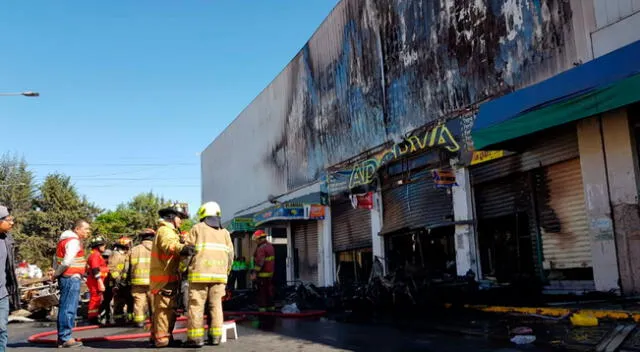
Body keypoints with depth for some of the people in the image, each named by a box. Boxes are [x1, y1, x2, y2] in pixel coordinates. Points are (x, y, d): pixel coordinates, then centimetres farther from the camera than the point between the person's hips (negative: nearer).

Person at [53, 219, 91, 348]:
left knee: (65, 308, 14)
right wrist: (57, 274, -10)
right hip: (71, 278, -10)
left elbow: (57, 258, 20)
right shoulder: (74, 241, -14)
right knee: (69, 308, -7)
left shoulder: (66, 240, 18)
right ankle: (65, 338, -3)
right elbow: (67, 262, -23)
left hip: (67, 278, 10)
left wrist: (57, 272, 14)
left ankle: (62, 337, 21)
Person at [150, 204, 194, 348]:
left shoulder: (168, 231, 26)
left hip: (164, 276, 11)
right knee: (166, 308, -10)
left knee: (160, 308, 17)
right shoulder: (165, 230, -11)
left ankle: (156, 335, 26)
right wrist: (181, 248, -53)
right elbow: (168, 244, -33)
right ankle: (162, 338, -8)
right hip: (166, 277, -11)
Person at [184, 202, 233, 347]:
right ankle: (215, 336, 7)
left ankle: (196, 337, -2)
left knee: (196, 305, 0)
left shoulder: (197, 228, 4)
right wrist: (225, 273, 18)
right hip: (219, 274, 4)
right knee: (216, 305, 8)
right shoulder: (224, 232, 14)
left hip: (200, 273, -3)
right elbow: (230, 255, 11)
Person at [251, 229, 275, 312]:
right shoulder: (270, 246, 12)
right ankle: (271, 306, 20)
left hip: (263, 274, -9)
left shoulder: (261, 248, -19)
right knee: (269, 290, 14)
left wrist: (254, 273, -23)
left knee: (262, 291, -3)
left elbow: (259, 262, -25)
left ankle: (262, 307, -1)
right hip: (270, 272, 9)